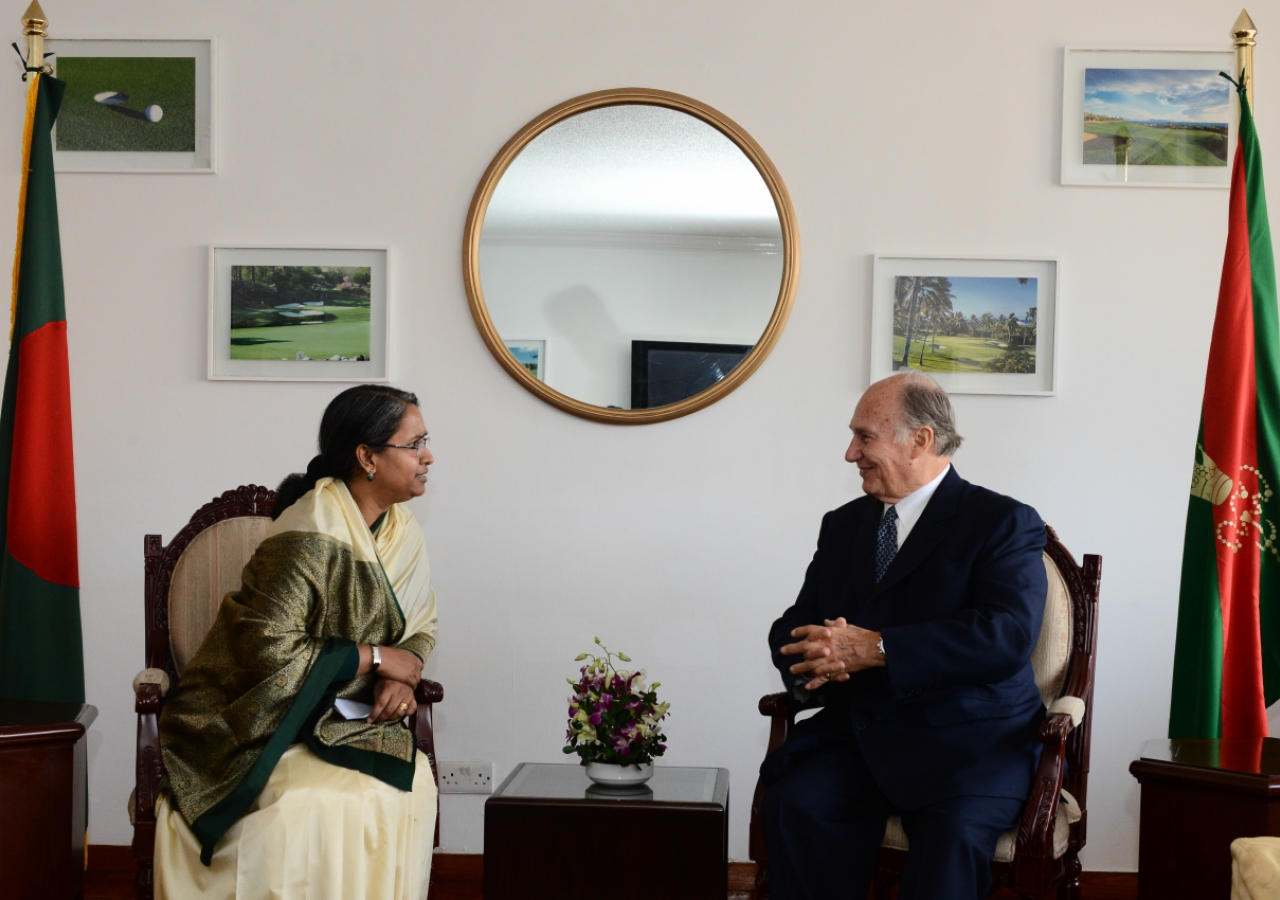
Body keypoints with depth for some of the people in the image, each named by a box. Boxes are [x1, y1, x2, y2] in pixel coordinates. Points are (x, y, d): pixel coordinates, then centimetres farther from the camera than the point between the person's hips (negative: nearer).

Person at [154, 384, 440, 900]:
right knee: (316, 804, -33)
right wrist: (376, 658, -17)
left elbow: (420, 628, 14)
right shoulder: (311, 534, -20)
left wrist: (403, 676, -9)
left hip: (339, 720, 6)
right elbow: (272, 650, -25)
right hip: (257, 722, -6)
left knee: (410, 783, -21)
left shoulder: (402, 530, 4)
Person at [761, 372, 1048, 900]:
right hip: (856, 734, 4)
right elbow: (793, 627, 15)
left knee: (954, 835, -34)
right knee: (792, 804, -26)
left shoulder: (1004, 523, -1)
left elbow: (1007, 636, -17)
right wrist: (816, 659, -11)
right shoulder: (843, 525, 19)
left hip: (968, 739, -4)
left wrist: (874, 649, -21)